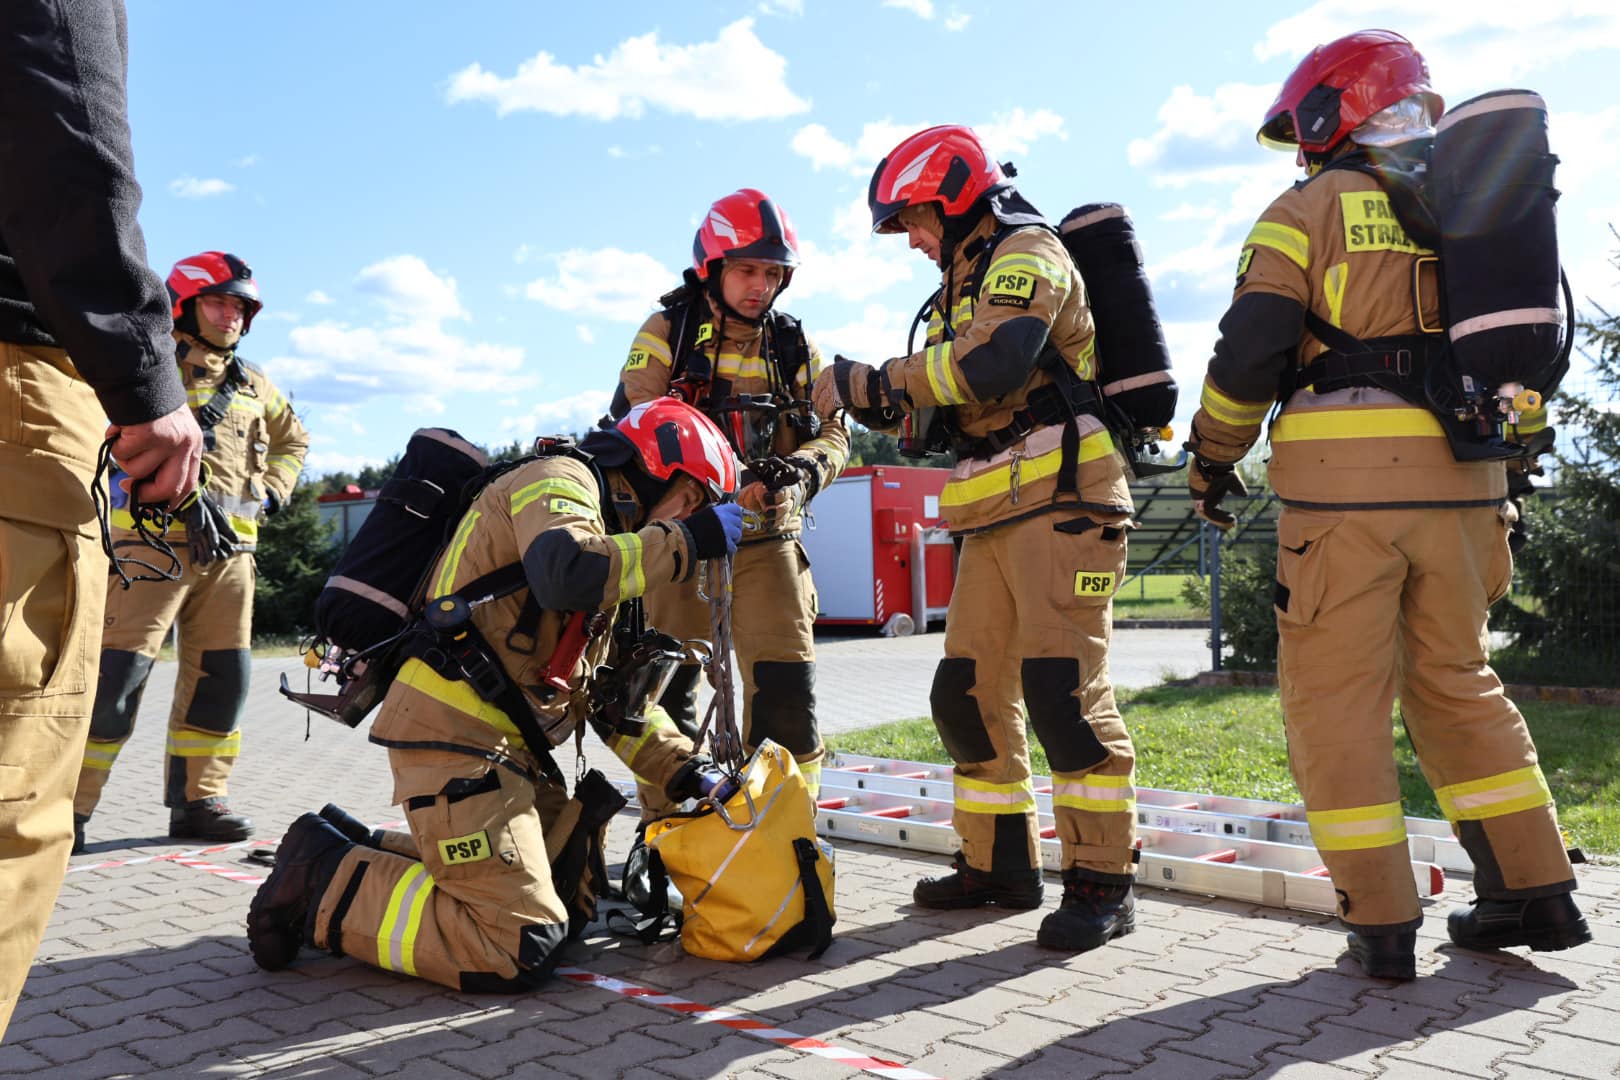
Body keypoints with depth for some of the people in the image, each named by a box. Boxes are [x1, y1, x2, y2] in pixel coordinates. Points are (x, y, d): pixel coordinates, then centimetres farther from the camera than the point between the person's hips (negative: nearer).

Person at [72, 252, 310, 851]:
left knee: (223, 674, 5)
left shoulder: (253, 383, 20)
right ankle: (70, 806, -4)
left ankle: (196, 800, 15)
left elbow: (292, 440, 33)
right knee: (118, 671, -11)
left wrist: (272, 490, 14)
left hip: (231, 548, 6)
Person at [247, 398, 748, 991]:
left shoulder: (611, 534, 24)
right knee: (521, 948, -15)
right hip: (456, 733, -10)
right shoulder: (560, 480, -5)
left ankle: (363, 855, 15)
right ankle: (325, 884, 0)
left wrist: (685, 771, 9)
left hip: (509, 743, 11)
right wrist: (686, 542, -17)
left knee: (574, 899, 14)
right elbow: (568, 574, -30)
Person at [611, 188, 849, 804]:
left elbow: (834, 431, 5)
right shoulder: (667, 333, 0)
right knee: (669, 689, 6)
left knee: (785, 689, -5)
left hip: (768, 541, 2)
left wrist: (806, 466, -20)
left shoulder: (795, 347, 9)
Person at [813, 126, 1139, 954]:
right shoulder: (969, 282, 25)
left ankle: (1102, 882, -3)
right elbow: (943, 410, 21)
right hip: (996, 517, 9)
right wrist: (864, 400, 4)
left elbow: (991, 363, -23)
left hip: (1061, 504, -9)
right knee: (970, 692, 8)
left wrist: (871, 383, -15)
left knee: (1065, 689, -12)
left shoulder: (1027, 255, -4)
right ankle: (999, 862, 19)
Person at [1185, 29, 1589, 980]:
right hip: (1461, 483, 6)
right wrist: (1506, 466, 26)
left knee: (1337, 697, 2)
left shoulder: (1312, 207, 1)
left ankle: (1384, 926, 4)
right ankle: (1537, 893, 20)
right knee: (1458, 684, 18)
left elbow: (1251, 349, -8)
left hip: (1344, 482, -6)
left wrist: (1213, 459, 4)